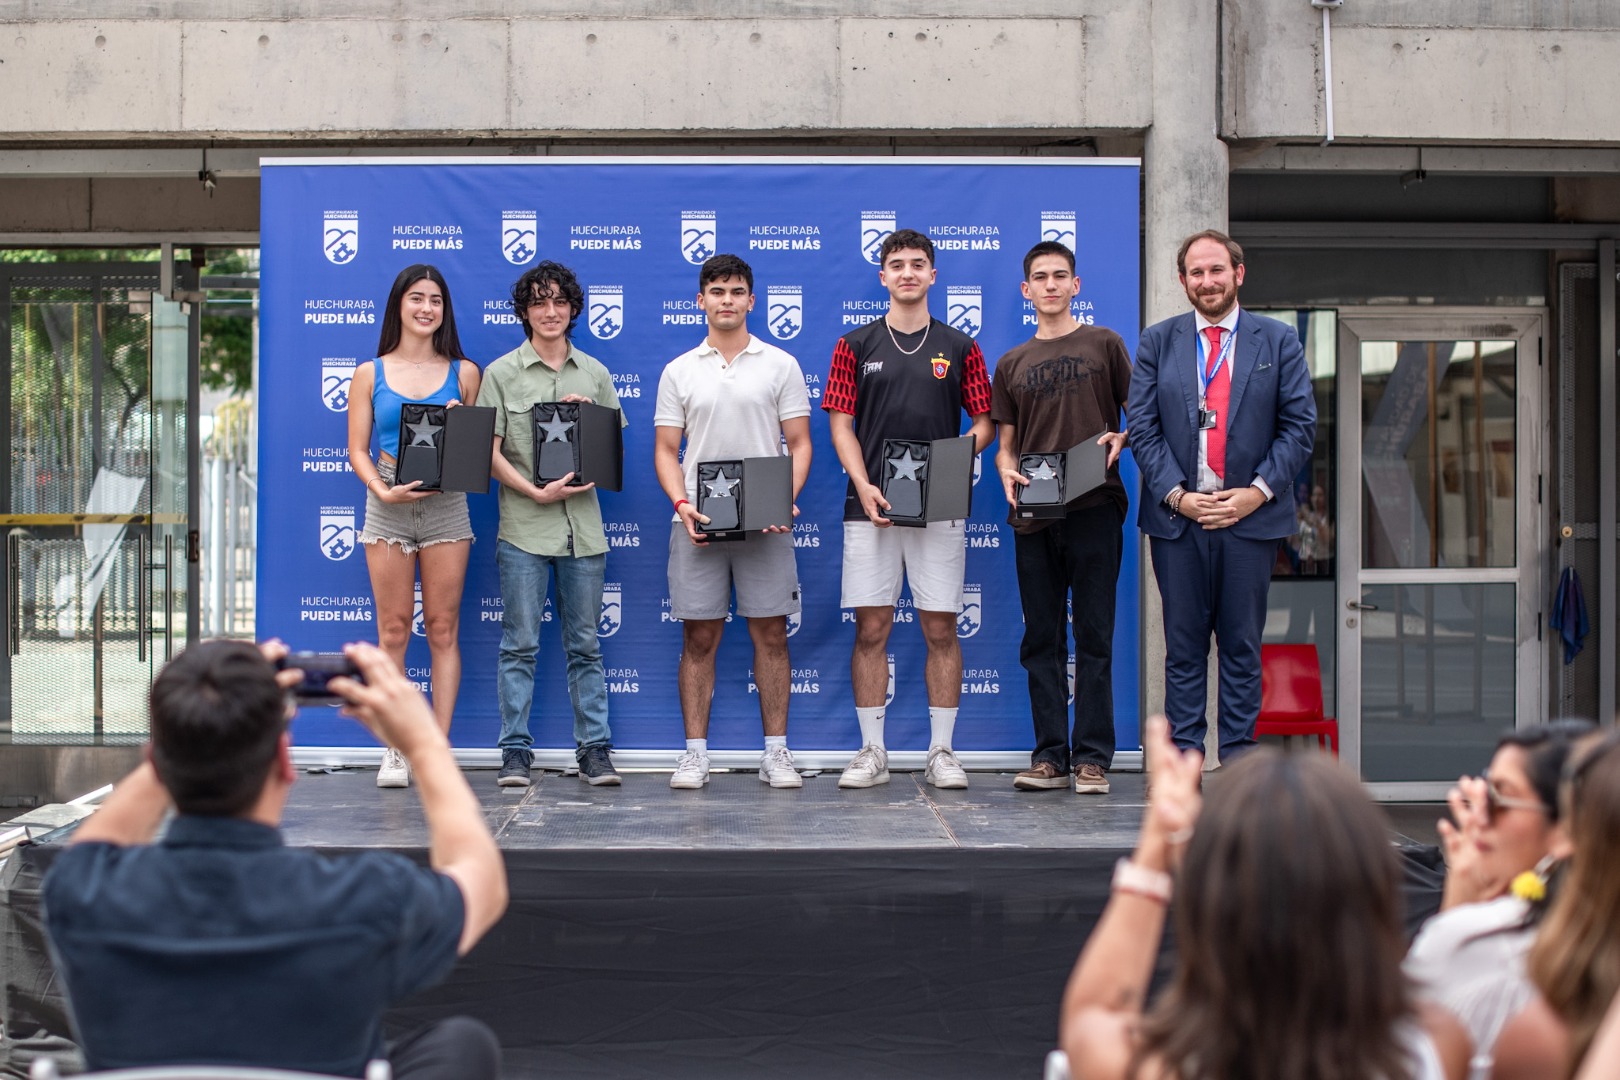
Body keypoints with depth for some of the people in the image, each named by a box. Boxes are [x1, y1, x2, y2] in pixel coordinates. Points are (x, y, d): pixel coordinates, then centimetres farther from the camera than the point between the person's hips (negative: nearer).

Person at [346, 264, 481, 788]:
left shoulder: (463, 373, 9)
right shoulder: (370, 374, 9)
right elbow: (357, 451, 5)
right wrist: (383, 490, -12)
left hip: (446, 505, 0)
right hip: (387, 507, 0)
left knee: (443, 629, 1)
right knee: (394, 629, -1)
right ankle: (394, 750, 4)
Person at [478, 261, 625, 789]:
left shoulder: (595, 374, 12)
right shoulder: (501, 373, 3)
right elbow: (490, 452, -2)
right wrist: (537, 492, -13)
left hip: (583, 526, 2)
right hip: (523, 527, -2)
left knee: (585, 644, 6)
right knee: (520, 644, 0)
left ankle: (595, 749, 10)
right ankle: (516, 751, 6)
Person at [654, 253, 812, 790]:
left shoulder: (781, 365, 5)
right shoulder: (679, 371, 9)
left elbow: (800, 443, 4)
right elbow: (666, 449, 7)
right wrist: (681, 503, -10)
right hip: (698, 522, 1)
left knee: (771, 634, 3)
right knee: (699, 638, 4)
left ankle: (776, 752, 10)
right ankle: (695, 753, 10)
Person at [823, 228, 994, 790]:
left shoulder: (960, 347, 8)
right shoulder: (855, 345, 7)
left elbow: (984, 422, 9)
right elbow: (841, 424, 3)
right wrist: (864, 486, -11)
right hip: (870, 506, 0)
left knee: (941, 629, 2)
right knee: (871, 629, 1)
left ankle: (942, 751, 10)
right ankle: (872, 751, 9)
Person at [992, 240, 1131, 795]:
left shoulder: (1104, 344, 8)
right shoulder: (1012, 364, 16)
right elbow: (1005, 443, 16)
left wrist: (1120, 438, -11)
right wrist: (1007, 473, -4)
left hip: (1094, 509, -3)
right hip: (1033, 516, 3)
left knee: (1093, 636, -2)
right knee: (1041, 639, 5)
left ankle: (1091, 758, 3)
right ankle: (1050, 755, 12)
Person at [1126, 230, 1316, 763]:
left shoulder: (1278, 340, 7)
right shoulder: (1157, 341, 8)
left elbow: (1300, 425, 3)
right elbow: (1142, 426, 3)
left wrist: (1259, 490, -8)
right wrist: (1176, 494, -8)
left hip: (1251, 515, 0)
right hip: (1177, 516, 1)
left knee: (1242, 648, 5)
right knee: (1183, 647, 4)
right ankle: (1184, 759, 10)